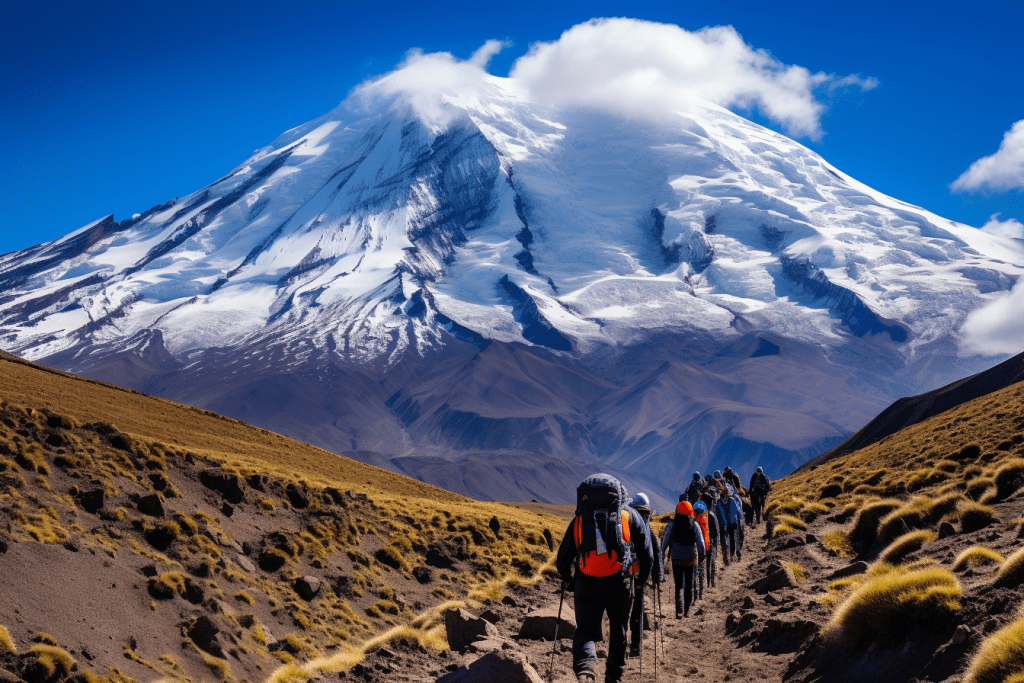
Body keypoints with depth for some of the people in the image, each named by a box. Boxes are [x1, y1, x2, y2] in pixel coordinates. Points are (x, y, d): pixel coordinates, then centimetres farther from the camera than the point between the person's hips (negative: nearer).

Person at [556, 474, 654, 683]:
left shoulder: (579, 519, 9)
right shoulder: (629, 515, 8)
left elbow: (562, 560, 10)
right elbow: (647, 553, 9)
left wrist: (569, 580, 29)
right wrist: (641, 579, 25)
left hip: (587, 585, 0)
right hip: (620, 584, 0)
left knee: (585, 631, 4)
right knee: (618, 631, 19)